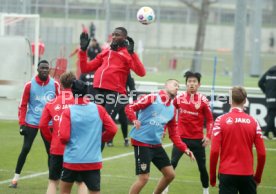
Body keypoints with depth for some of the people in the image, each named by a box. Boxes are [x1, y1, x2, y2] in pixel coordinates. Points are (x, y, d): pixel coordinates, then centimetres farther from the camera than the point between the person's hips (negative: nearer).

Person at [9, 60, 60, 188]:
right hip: (31, 123, -2)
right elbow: (23, 105, 0)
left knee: (51, 151, 4)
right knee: (25, 149, -6)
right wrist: (22, 124, -5)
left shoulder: (55, 85, 0)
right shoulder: (30, 85, -4)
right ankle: (16, 178, 5)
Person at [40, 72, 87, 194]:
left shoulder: (51, 103, 3)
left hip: (56, 148, 2)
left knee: (53, 182, 13)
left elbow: (43, 125, -2)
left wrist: (51, 139, 11)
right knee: (81, 182, 10)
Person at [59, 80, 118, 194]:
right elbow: (112, 129, -1)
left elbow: (64, 137, -13)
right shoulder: (99, 110, -1)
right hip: (93, 161, 1)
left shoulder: (68, 112, -7)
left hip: (72, 160, -1)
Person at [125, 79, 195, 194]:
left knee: (170, 174, 10)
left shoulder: (172, 109, 13)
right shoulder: (152, 98, -7)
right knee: (144, 178, -10)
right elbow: (129, 108, -12)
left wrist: (184, 149, 6)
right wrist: (134, 120, -31)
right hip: (142, 143, -7)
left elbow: (173, 134, 16)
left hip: (156, 145, 7)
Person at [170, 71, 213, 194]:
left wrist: (208, 136, -12)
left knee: (202, 167, 7)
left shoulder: (203, 100, -7)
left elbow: (209, 120, -1)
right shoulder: (179, 98, -2)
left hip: (197, 139, 0)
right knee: (172, 164, -9)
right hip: (181, 137, 0)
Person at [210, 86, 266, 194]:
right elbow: (262, 153, 0)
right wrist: (258, 176, 14)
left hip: (227, 174, -2)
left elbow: (214, 151, -9)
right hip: (247, 174, 2)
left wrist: (212, 176, 2)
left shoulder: (221, 120, -4)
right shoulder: (253, 122, 1)